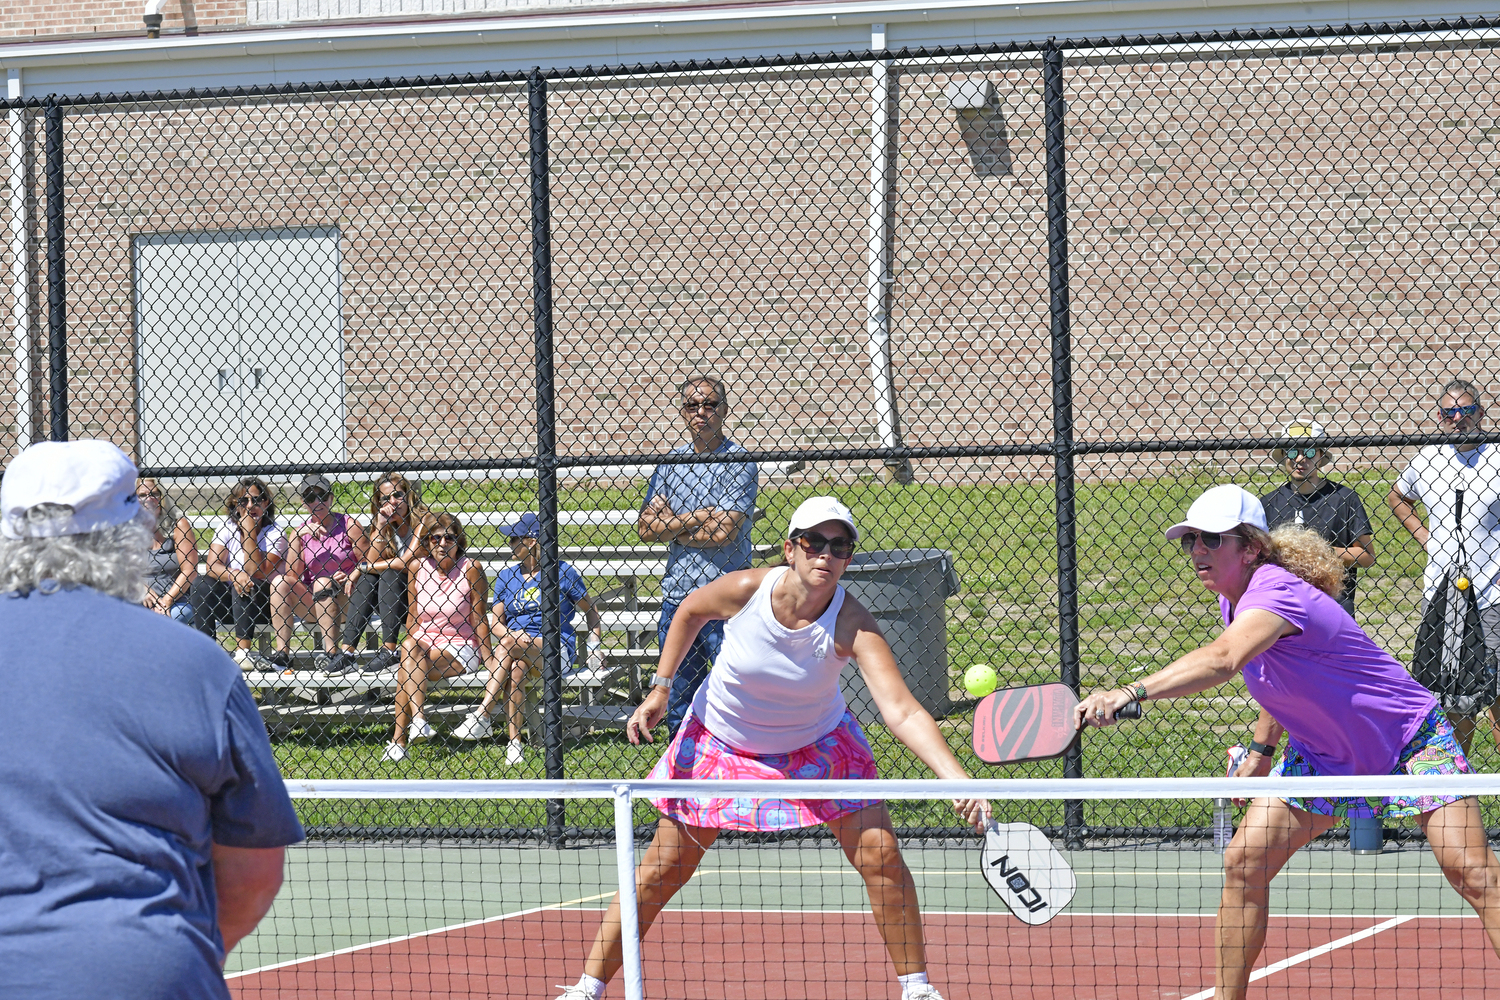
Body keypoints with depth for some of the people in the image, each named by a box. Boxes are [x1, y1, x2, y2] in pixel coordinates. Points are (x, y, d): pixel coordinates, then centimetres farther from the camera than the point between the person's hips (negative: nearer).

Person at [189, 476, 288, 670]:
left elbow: (256, 572, -21)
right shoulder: (227, 527, 4)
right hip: (227, 601, 3)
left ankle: (243, 652, -38)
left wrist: (249, 532, -18)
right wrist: (233, 575, -31)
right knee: (201, 583, -21)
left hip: (262, 604, -3)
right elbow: (213, 565, -10)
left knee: (246, 584, -32)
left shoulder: (274, 534, -7)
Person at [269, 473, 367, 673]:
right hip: (310, 600, 4)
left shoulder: (347, 525, 1)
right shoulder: (300, 532, 8)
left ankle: (332, 653, -40)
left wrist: (350, 578, -22)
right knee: (280, 582, -18)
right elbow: (293, 575, -4)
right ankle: (282, 654, -23)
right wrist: (299, 537, -12)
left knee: (323, 582, -32)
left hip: (343, 599, -3)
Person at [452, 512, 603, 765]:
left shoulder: (563, 573, 5)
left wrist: (596, 645, 0)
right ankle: (514, 742, -38)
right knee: (516, 669, -35)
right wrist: (512, 634, -12)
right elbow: (496, 623, 11)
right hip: (516, 642, 3)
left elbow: (590, 611, 14)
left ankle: (482, 716, -40)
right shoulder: (506, 577, 15)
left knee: (509, 646, -33)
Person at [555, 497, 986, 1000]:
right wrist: (660, 689, -6)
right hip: (721, 740, 0)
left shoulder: (852, 626, -31)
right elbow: (691, 610, -1)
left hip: (818, 743, 0)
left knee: (880, 854, -12)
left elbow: (903, 713, -41)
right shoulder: (745, 590, -27)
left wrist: (957, 779, -55)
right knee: (663, 868, 2)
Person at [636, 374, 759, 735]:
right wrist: (696, 518, -9)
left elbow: (723, 533, -14)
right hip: (676, 596, 6)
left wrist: (671, 529, -1)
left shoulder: (738, 463, -5)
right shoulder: (672, 461, 11)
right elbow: (646, 527, 3)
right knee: (677, 704, 10)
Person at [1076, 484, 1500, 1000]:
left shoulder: (1276, 593, -32)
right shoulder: (1234, 600, -4)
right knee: (1244, 863, -5)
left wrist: (1129, 693, -63)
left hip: (1409, 740, -8)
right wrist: (1261, 749, 12)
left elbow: (1222, 660, -53)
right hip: (1321, 757, 8)